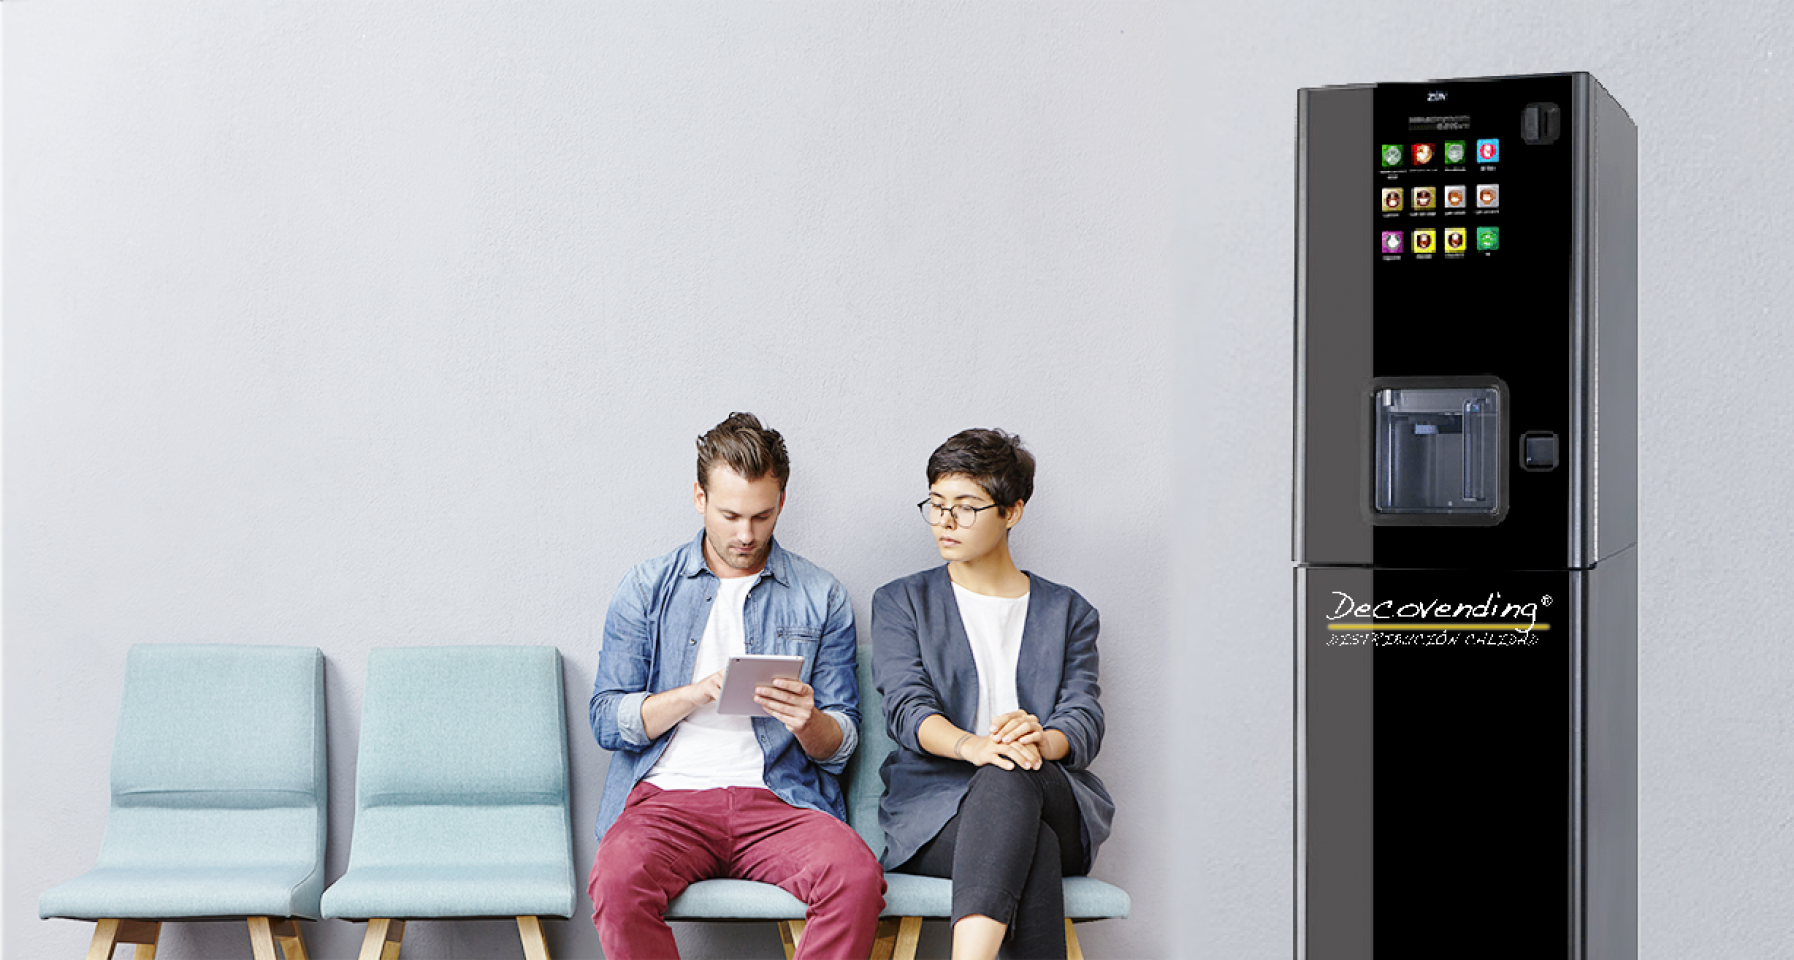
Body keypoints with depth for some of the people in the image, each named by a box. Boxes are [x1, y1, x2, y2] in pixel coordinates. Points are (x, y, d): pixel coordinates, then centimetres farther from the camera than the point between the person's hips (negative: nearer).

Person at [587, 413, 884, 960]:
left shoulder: (820, 598, 13)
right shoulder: (647, 589, 12)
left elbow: (840, 746, 12)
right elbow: (606, 721, 6)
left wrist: (808, 722, -12)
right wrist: (702, 691, -10)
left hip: (778, 800, 1)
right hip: (667, 793, 0)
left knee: (857, 875, -32)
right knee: (616, 882, -34)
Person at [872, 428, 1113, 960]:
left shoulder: (1068, 611, 20)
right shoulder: (901, 602, 17)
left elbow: (1085, 720, 5)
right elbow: (907, 707, -1)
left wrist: (1043, 740, -22)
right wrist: (971, 745, -26)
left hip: (1055, 802, 1)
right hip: (933, 809, -1)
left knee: (1012, 776, -39)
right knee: (1033, 852, -38)